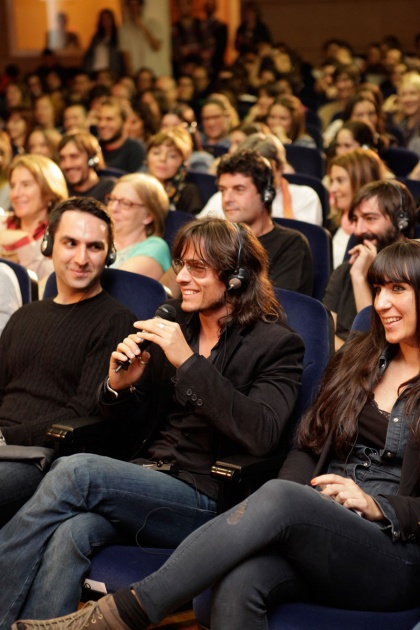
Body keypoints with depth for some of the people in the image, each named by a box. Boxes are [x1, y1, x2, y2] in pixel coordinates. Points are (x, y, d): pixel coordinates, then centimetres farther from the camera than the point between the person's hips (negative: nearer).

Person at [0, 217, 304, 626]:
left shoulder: (277, 344, -2)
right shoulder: (173, 326, 15)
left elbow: (261, 435, -19)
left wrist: (188, 362, -21)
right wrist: (118, 387, -3)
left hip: (206, 499, -5)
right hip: (147, 477, 5)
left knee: (75, 471, -26)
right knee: (70, 532, -30)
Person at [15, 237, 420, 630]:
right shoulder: (356, 359, 20)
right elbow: (307, 446, 15)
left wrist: (377, 506, -14)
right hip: (312, 532, 4)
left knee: (279, 496, -36)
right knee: (238, 582, -34)